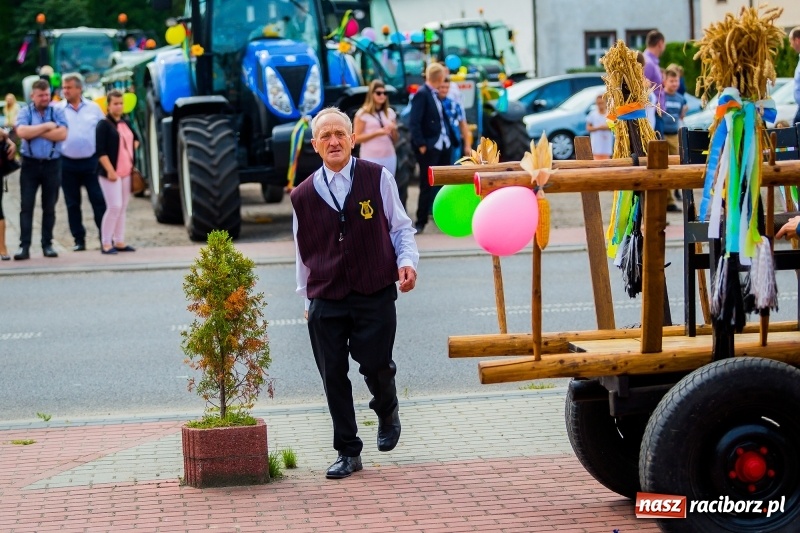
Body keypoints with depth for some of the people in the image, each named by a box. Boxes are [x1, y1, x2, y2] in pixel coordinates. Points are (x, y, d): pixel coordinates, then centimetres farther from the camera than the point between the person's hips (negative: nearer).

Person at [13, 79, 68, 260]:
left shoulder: (57, 112, 4)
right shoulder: (25, 112, 3)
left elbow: (62, 134, -12)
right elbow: (21, 132, -16)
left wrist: (35, 132, -11)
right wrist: (46, 127, -12)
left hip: (52, 164, 1)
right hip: (30, 164, -1)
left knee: (49, 207, 7)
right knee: (26, 206, -5)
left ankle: (47, 244, 13)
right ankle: (24, 246, -6)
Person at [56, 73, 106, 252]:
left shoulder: (94, 108, 4)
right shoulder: (57, 110, 2)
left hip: (90, 162, -1)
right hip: (67, 163, 1)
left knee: (99, 201, -2)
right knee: (72, 204, 6)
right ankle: (79, 240, 14)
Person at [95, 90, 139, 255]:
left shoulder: (126, 124, 15)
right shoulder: (104, 125, -8)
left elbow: (135, 140, 33)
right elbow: (101, 151, -15)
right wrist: (110, 170, -20)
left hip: (126, 173, 7)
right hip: (111, 172, -7)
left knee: (122, 208, 9)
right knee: (114, 206, -12)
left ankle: (119, 242, 16)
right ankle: (106, 244, -6)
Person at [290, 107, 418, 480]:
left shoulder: (377, 179, 1)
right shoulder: (303, 196, 7)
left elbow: (400, 227, 8)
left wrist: (407, 260, -9)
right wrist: (306, 297, 18)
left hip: (375, 295, -2)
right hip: (326, 299, 2)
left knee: (375, 365, -6)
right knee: (333, 375, 1)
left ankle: (387, 412, 30)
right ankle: (347, 453, 13)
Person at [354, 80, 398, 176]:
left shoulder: (390, 112, 12)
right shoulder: (363, 113, -2)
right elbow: (356, 139, -6)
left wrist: (393, 130, -5)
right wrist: (376, 133, -16)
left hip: (389, 157, 5)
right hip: (370, 158, -5)